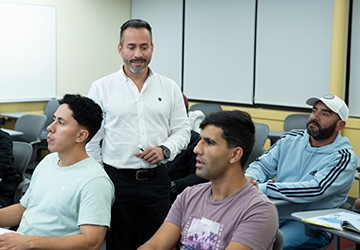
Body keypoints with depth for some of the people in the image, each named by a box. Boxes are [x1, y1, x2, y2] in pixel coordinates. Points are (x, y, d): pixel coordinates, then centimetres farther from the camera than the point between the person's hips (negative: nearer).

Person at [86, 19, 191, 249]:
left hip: (156, 179, 2)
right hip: (116, 178, -1)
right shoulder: (102, 88, -1)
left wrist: (165, 149, -12)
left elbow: (182, 130, 7)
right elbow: (92, 138, 1)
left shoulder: (169, 88, 4)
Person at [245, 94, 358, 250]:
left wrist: (262, 188, -27)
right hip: (273, 212, 5)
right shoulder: (292, 139, 9)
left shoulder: (343, 157, -9)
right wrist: (250, 178, -15)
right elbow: (263, 165, 11)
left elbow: (315, 190, -23)